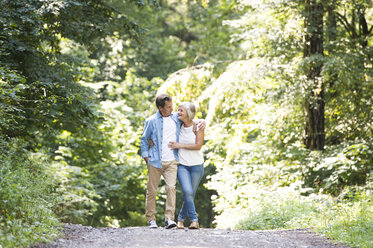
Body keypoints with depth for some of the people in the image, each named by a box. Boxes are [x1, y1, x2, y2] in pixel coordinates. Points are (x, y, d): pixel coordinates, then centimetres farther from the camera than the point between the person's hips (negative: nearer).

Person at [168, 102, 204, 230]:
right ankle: (194, 220, -15)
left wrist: (180, 145, -15)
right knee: (187, 192, -19)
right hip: (182, 165, 1)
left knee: (191, 194, 3)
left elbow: (198, 146, -14)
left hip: (196, 165, -1)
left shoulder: (198, 126, -6)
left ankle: (181, 219, 22)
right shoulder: (179, 126, 5)